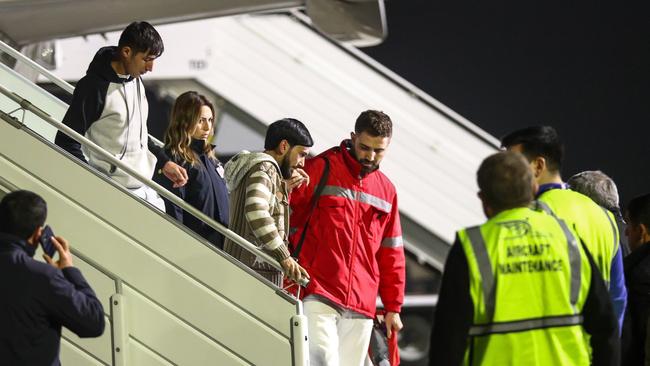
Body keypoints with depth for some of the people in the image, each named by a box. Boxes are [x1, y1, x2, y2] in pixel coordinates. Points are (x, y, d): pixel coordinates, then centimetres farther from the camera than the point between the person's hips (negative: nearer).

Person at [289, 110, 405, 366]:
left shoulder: (386, 189, 18)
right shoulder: (320, 169, 1)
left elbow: (391, 253, 21)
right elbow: (288, 217, 1)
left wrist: (393, 307, 18)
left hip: (361, 306, 5)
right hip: (317, 295, -5)